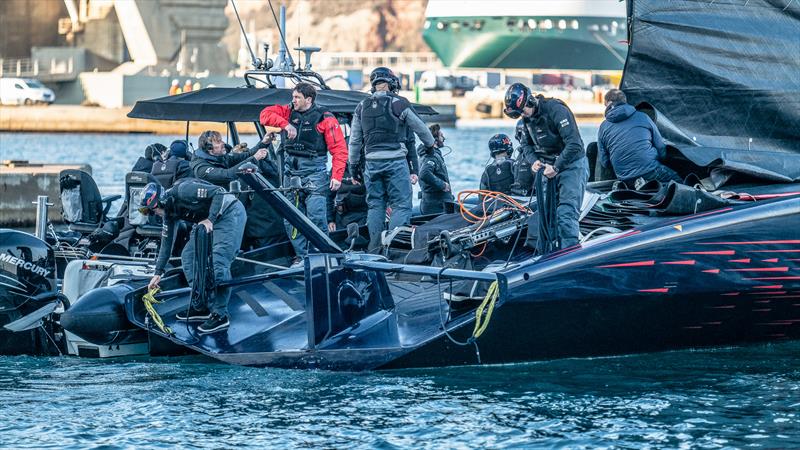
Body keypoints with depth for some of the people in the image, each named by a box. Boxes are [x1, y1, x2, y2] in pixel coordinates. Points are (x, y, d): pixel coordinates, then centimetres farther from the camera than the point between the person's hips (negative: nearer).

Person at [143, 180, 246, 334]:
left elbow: (219, 192, -24)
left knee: (218, 263, -18)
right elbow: (166, 243, 15)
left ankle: (220, 316, -13)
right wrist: (158, 273, 16)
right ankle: (201, 307, 11)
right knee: (188, 255, 6)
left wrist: (210, 219, -29)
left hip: (229, 213, -10)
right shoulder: (169, 212, 5)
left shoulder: (183, 191, -22)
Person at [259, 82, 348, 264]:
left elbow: (339, 149, -7)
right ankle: (301, 255, 13)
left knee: (316, 216, -13)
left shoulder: (324, 118, -5)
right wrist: (286, 125, -12)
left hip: (315, 172, -5)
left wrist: (337, 176, -16)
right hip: (291, 171, 5)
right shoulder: (289, 112, 9)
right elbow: (265, 114, 2)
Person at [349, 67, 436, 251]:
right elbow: (420, 128, 5)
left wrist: (353, 166, 23)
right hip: (395, 160, -5)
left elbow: (354, 141, 13)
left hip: (372, 162, 5)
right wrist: (431, 144, 24)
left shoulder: (362, 107, 8)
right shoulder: (398, 103, -6)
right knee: (401, 205, -1)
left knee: (375, 205, 13)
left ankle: (374, 247, 11)